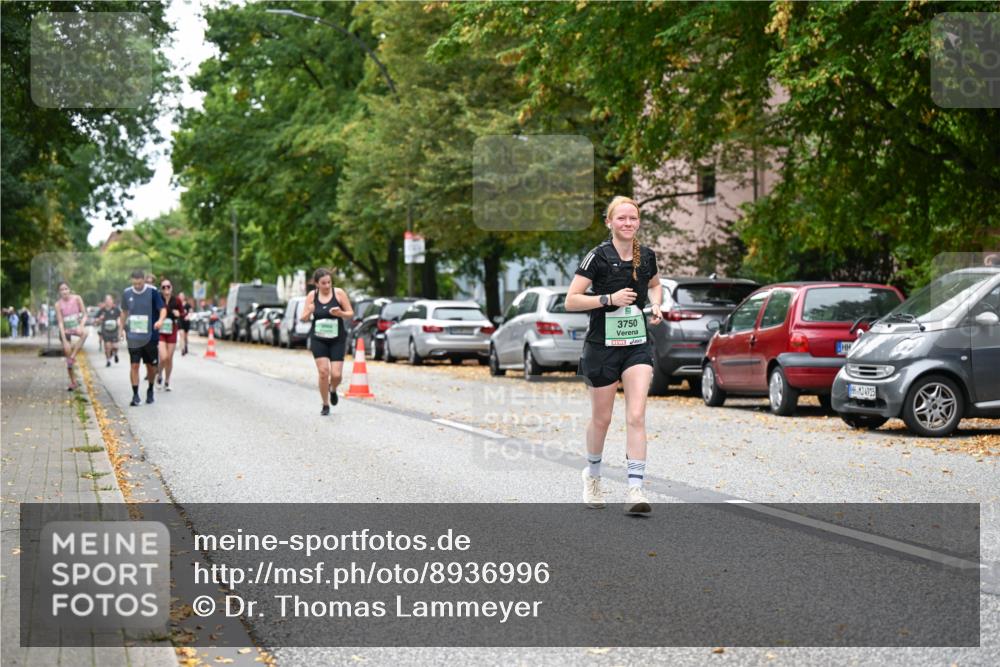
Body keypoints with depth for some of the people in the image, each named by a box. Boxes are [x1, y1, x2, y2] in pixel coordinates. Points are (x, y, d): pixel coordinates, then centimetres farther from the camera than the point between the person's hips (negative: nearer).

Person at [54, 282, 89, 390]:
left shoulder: (77, 299, -6)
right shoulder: (58, 304, -9)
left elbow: (84, 314, -3)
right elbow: (60, 323, -12)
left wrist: (81, 325, -24)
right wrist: (64, 340, -19)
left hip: (76, 326, 0)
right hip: (65, 330, 0)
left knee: (84, 332, -36)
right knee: (67, 353, 1)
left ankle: (73, 355, -25)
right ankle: (73, 382, 14)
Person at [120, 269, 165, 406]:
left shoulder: (152, 292, -7)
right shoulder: (127, 293, 2)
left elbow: (162, 309, -10)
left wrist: (160, 320, -29)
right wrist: (121, 328, 14)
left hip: (151, 335, -1)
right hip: (133, 336, 1)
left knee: (151, 365, 8)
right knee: (134, 365, -7)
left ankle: (150, 391, 30)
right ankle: (135, 395, -3)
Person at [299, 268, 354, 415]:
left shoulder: (339, 293, -5)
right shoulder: (312, 295, -1)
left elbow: (351, 313, 0)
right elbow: (303, 318, 4)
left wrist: (340, 313, -21)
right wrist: (309, 312, -19)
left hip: (337, 339, 0)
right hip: (318, 339, 1)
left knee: (336, 374, -7)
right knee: (323, 372, -11)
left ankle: (333, 389, 30)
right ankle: (325, 405, 7)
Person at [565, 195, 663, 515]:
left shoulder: (646, 256, 4)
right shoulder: (598, 256, -10)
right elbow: (571, 300, -12)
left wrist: (655, 305, 5)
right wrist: (609, 299, -21)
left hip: (637, 345, 3)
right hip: (602, 346, -3)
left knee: (636, 417, -11)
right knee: (601, 418, 11)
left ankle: (635, 490, -14)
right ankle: (593, 475, 36)